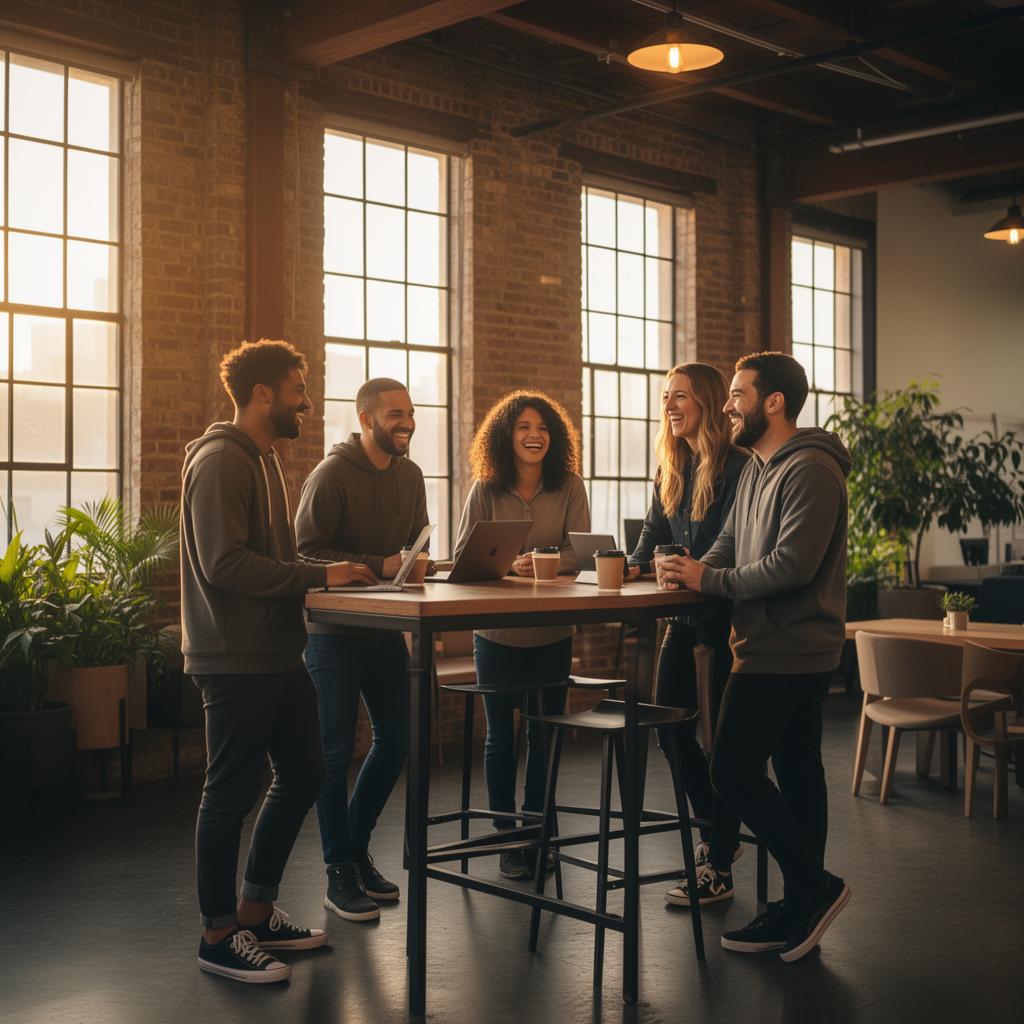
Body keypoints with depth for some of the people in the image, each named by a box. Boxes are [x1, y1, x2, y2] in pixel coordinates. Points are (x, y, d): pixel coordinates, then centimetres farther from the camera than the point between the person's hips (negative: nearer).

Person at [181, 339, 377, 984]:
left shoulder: (265, 459, 18)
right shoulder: (221, 462, -14)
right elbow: (224, 563, -24)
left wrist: (332, 573, 6)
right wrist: (319, 576, -21)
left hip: (279, 653, 10)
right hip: (236, 659, -10)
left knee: (303, 775, 14)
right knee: (233, 792, 0)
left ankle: (257, 912, 27)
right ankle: (220, 935, 14)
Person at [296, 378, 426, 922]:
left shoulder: (409, 475, 7)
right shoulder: (332, 475, -14)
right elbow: (306, 552, -19)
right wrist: (378, 566, -26)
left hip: (386, 627, 7)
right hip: (334, 628, -7)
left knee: (394, 741, 11)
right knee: (336, 750, 1)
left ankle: (356, 848, 29)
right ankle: (340, 874, 11)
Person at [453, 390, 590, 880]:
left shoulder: (569, 487, -2)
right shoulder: (485, 490, -3)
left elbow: (580, 550, -9)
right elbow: (463, 557, -7)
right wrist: (509, 565, -25)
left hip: (552, 634, 1)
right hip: (497, 633, -1)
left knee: (545, 734, 9)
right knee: (501, 734, 8)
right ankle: (506, 836, 20)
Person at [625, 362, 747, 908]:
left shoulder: (738, 465, -14)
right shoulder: (672, 467, 11)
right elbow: (654, 531, 11)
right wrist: (634, 565, -6)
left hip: (727, 615, -8)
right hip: (685, 614, 8)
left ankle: (719, 868, 9)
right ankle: (717, 833, 32)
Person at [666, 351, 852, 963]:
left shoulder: (810, 470, -16)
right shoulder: (759, 469, 15)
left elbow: (792, 564, -25)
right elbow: (730, 543, 14)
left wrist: (713, 582, -16)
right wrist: (698, 571, -7)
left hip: (786, 652, -10)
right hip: (790, 650, 10)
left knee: (735, 769, -9)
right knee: (796, 771, 12)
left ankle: (814, 886, 2)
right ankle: (801, 911, 19)